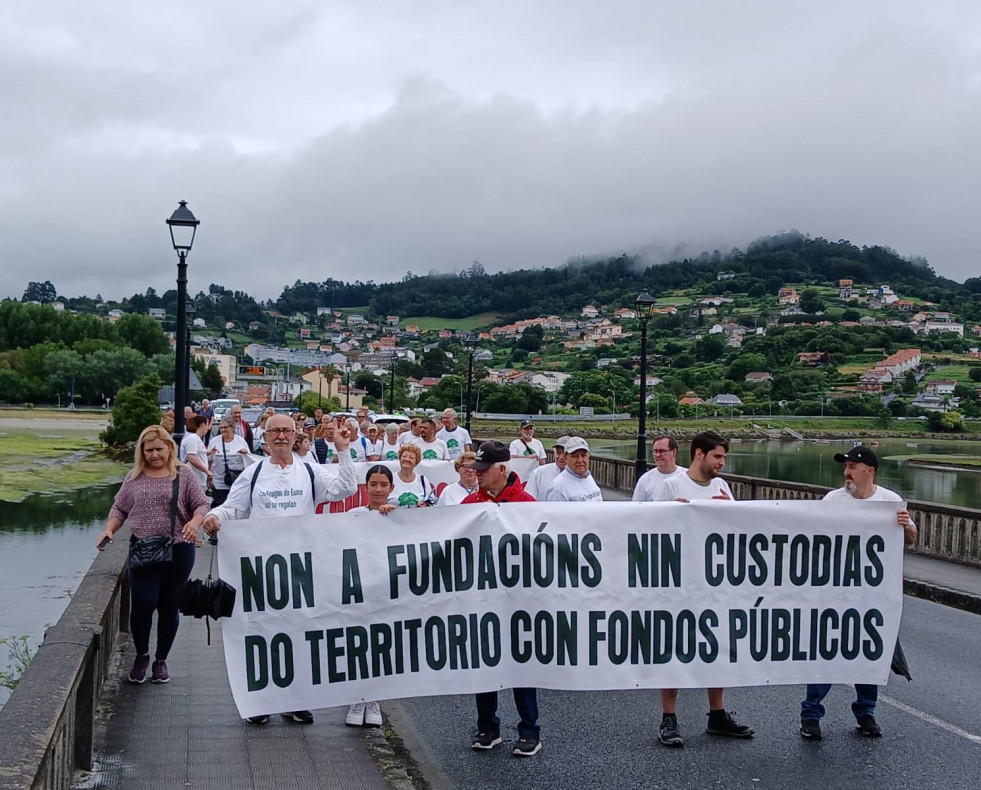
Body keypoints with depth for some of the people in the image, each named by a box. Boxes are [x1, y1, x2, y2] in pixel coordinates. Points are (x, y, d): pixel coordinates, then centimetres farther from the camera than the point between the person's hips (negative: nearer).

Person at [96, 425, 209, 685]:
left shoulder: (183, 474, 2)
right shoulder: (135, 478, 8)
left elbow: (201, 504, 2)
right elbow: (119, 508, 14)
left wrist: (194, 522, -17)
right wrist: (109, 530, -2)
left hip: (178, 549, -1)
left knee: (169, 606, 6)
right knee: (142, 604, -9)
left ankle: (161, 659, 25)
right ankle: (141, 655, 17)